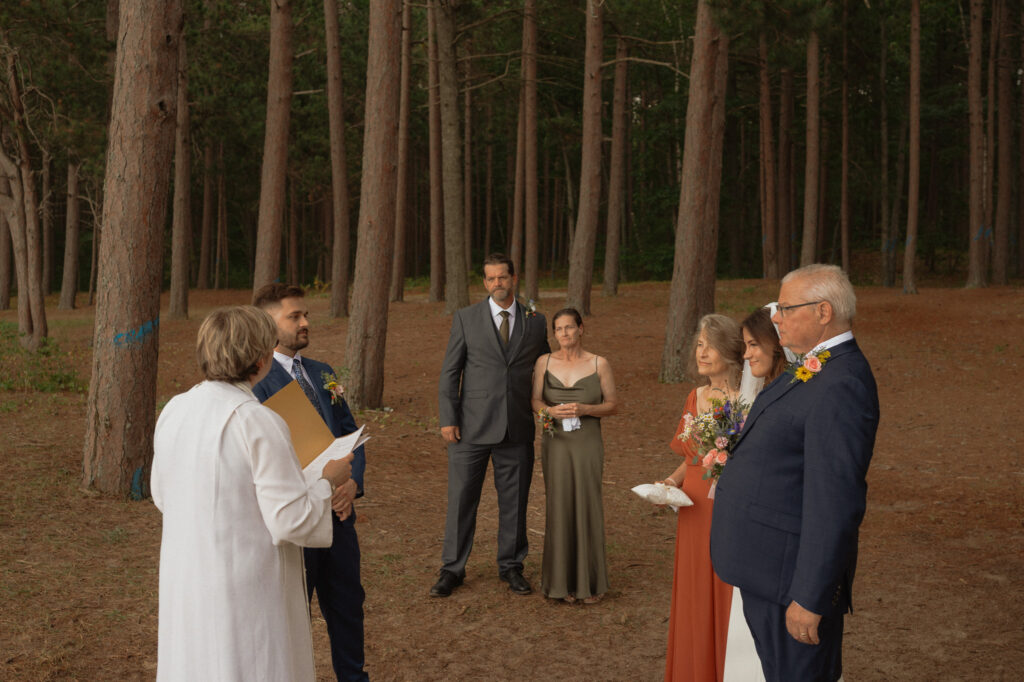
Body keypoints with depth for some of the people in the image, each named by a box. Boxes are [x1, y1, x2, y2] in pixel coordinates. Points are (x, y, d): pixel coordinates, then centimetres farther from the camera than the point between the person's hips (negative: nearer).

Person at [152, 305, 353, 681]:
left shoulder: (173, 411, -1)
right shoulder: (260, 423, -22)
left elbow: (163, 496, 12)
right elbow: (292, 520, -20)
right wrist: (327, 483, -2)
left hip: (185, 582, 7)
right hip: (245, 592, -6)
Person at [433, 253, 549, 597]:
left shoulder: (535, 321, 7)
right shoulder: (465, 318, 1)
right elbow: (450, 372, 0)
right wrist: (448, 419, -7)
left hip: (517, 429, 2)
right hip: (472, 427, -1)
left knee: (514, 501, 10)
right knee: (461, 499, 4)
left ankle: (511, 565, 27)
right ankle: (452, 569, 18)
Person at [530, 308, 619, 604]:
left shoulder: (599, 364, -2)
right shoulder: (544, 362, 3)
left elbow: (613, 405, 2)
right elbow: (535, 401, 6)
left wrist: (584, 409, -15)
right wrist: (551, 411, -16)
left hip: (587, 443, -1)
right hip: (555, 443, 1)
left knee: (587, 507, 1)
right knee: (559, 508, 4)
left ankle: (590, 581, 17)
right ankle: (562, 580, 18)